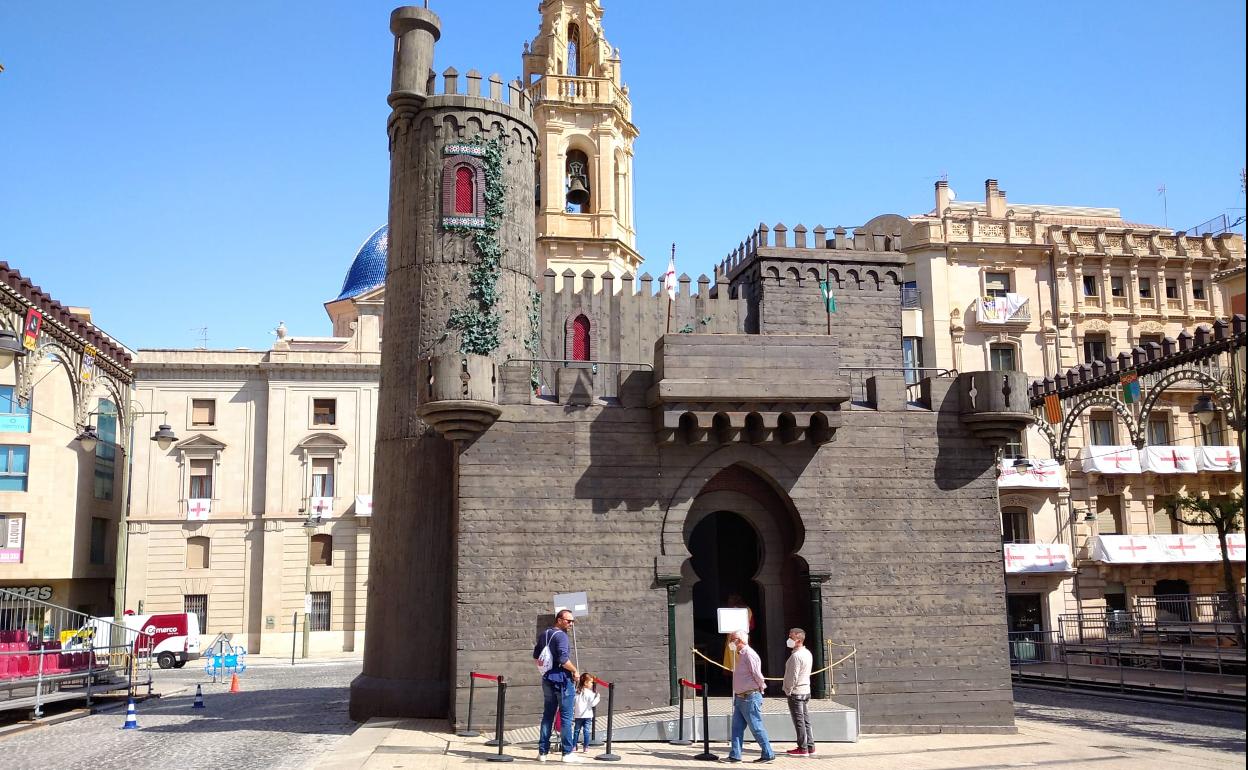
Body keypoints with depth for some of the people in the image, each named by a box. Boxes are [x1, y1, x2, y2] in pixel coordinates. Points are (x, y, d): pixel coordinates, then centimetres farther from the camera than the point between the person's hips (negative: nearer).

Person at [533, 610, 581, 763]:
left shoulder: (543, 635, 12)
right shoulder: (561, 635, -14)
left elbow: (536, 657, 18)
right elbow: (563, 659, -24)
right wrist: (575, 671, -10)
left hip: (547, 680, 8)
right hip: (562, 679, -8)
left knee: (547, 716, 12)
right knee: (566, 716, -2)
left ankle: (542, 752, 13)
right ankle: (568, 752, 0)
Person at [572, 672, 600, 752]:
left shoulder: (577, 692, 1)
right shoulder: (590, 693, -13)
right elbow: (592, 704, -15)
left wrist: (573, 711, 14)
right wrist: (597, 697, -3)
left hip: (578, 715, 4)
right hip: (587, 715, -4)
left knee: (576, 730, 12)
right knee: (586, 731, 3)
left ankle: (573, 745, 15)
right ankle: (585, 746, 3)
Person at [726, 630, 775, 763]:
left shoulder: (749, 654, -17)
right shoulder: (741, 655, 15)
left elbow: (757, 675, -18)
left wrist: (761, 687, -2)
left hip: (750, 698, -10)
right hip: (740, 698, 10)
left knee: (756, 728, -2)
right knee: (737, 727, 8)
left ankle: (768, 754, 7)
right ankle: (735, 755, 11)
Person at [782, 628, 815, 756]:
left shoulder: (796, 656, -19)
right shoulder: (808, 653, 11)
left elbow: (793, 676, -21)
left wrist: (788, 690, -8)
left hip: (796, 692, -9)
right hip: (806, 691, 9)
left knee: (799, 721, -3)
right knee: (806, 721, 12)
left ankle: (803, 748, 1)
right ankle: (810, 747, 15)